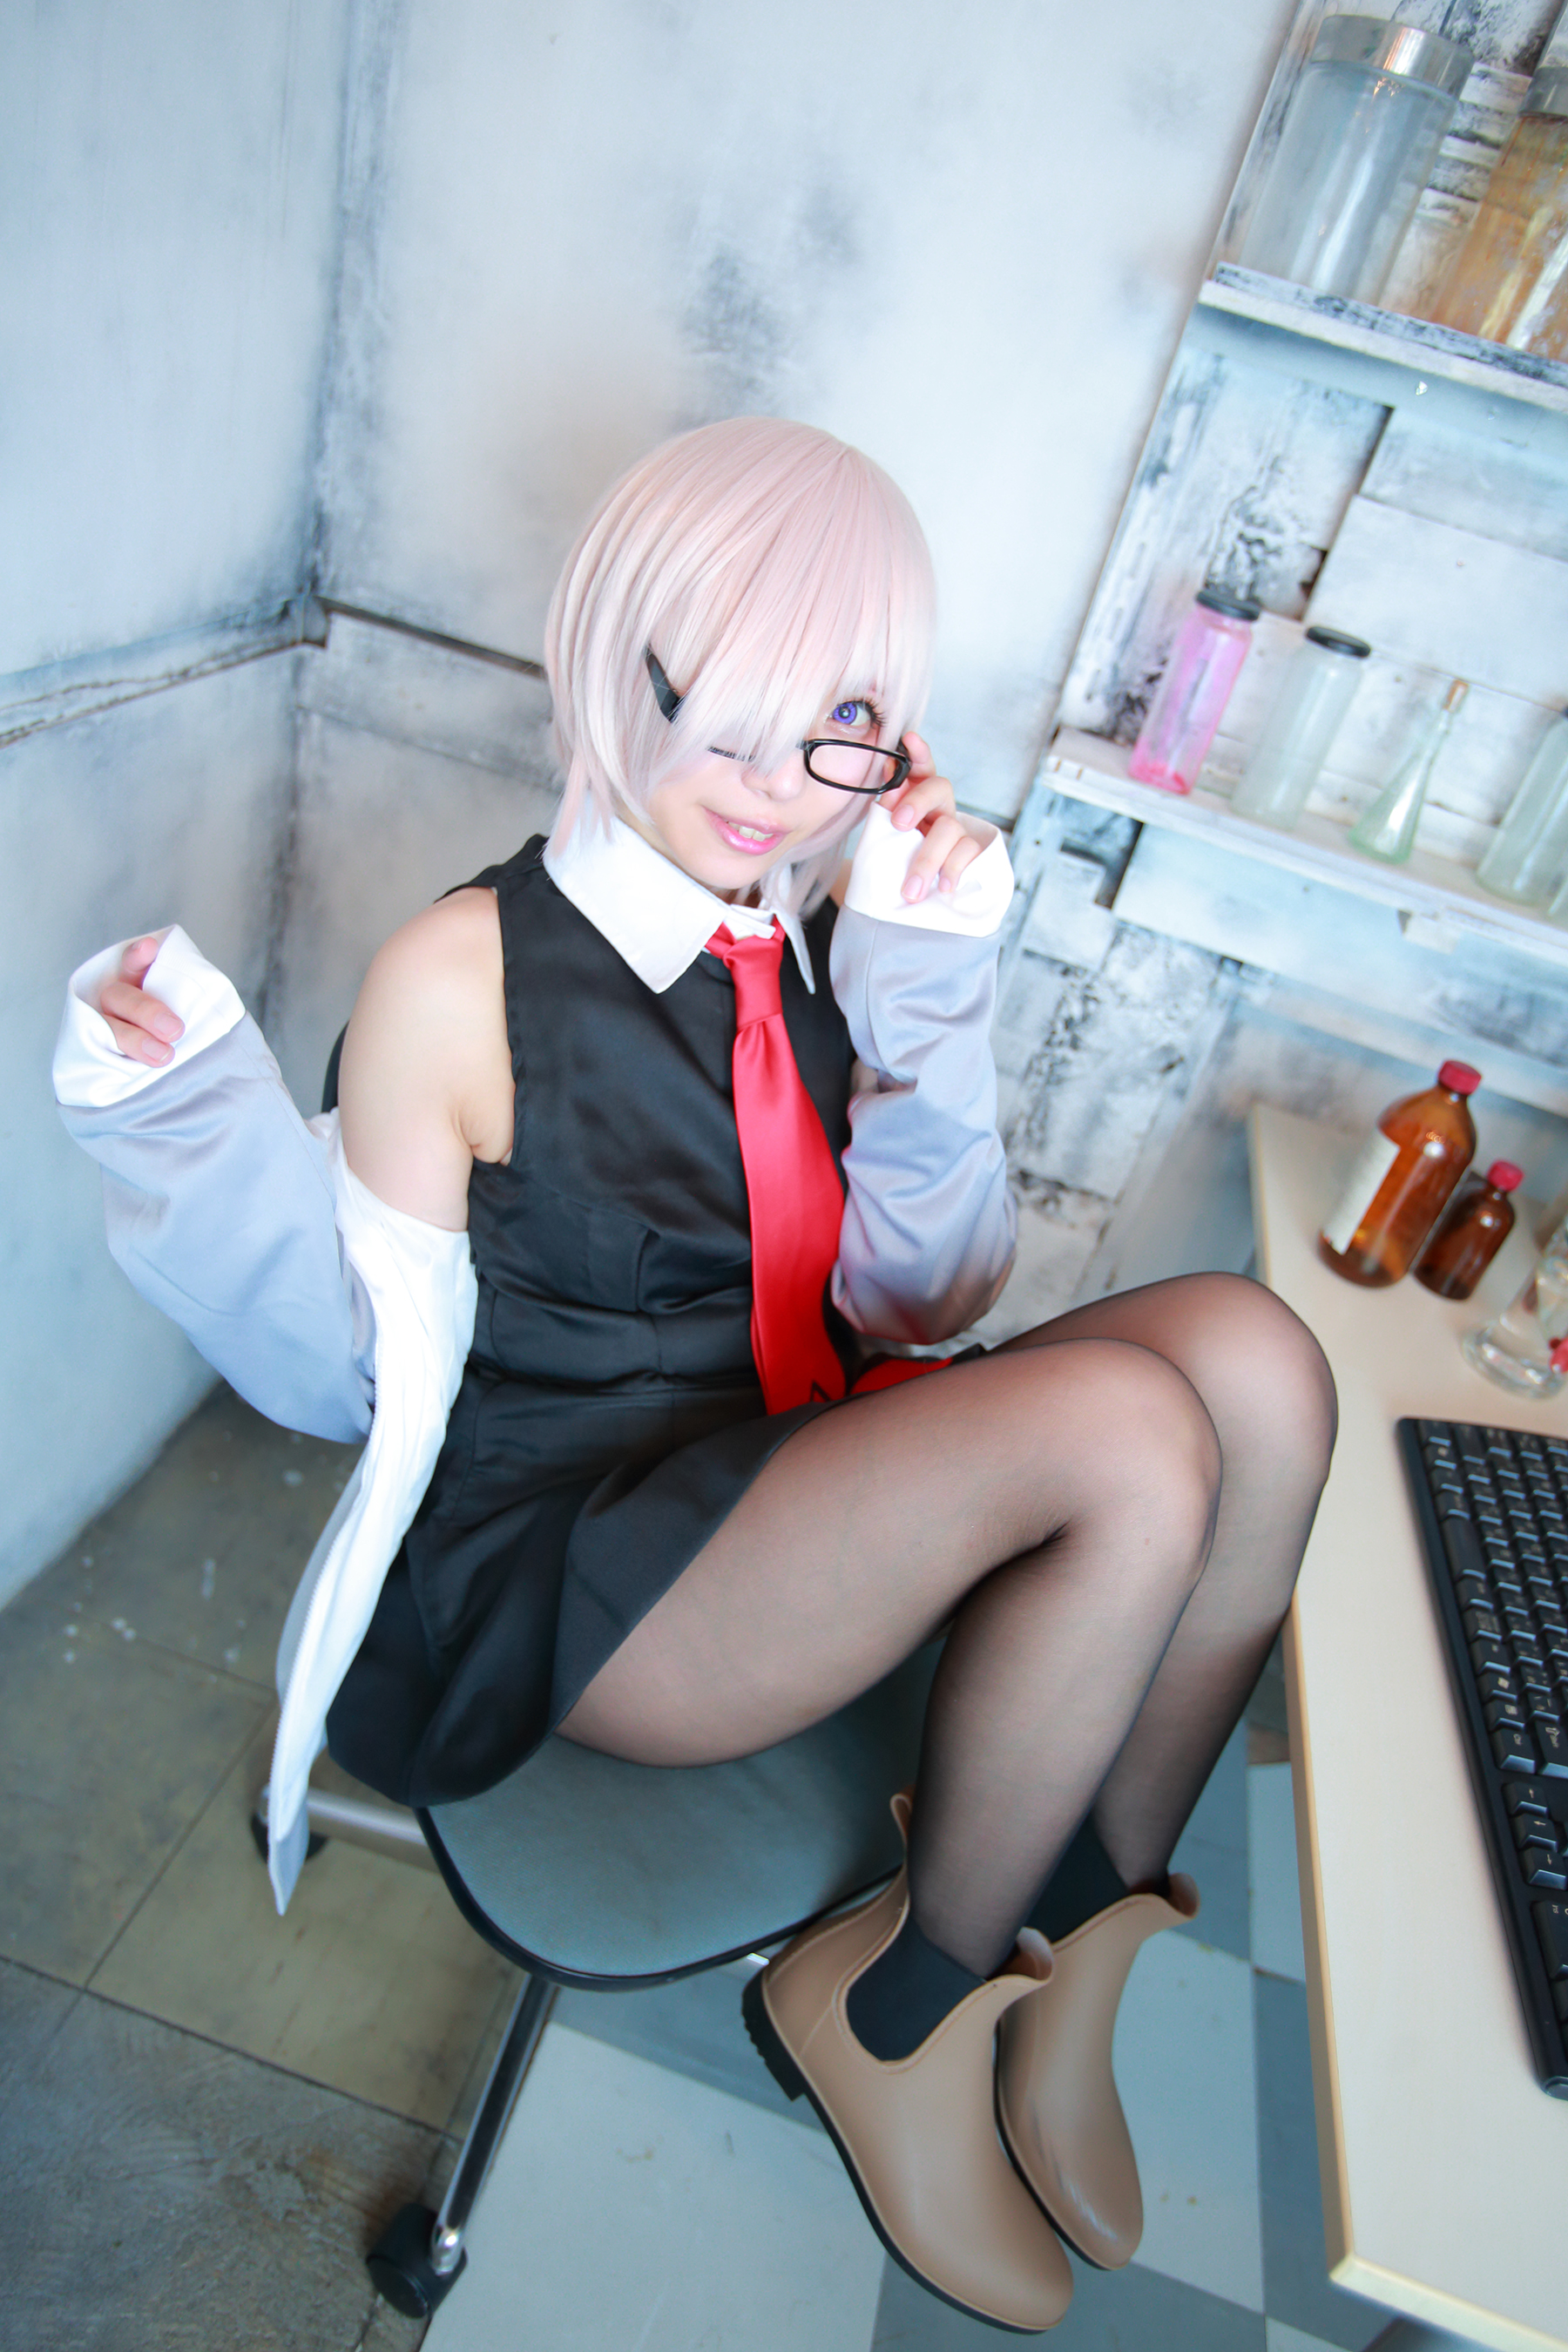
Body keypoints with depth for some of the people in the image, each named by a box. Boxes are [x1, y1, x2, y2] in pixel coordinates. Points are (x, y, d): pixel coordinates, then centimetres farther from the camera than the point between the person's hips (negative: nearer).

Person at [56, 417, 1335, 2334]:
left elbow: (922, 1306, 1)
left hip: (808, 1489, 6)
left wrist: (929, 1009, -12)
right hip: (560, 1566, -5)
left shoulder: (829, 942, 1)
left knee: (1249, 1354, -17)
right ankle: (889, 2005, 0)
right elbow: (374, 1376, -9)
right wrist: (197, 1133, -24)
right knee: (1127, 1434, -26)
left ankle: (1077, 1930, 2)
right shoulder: (465, 975, -13)